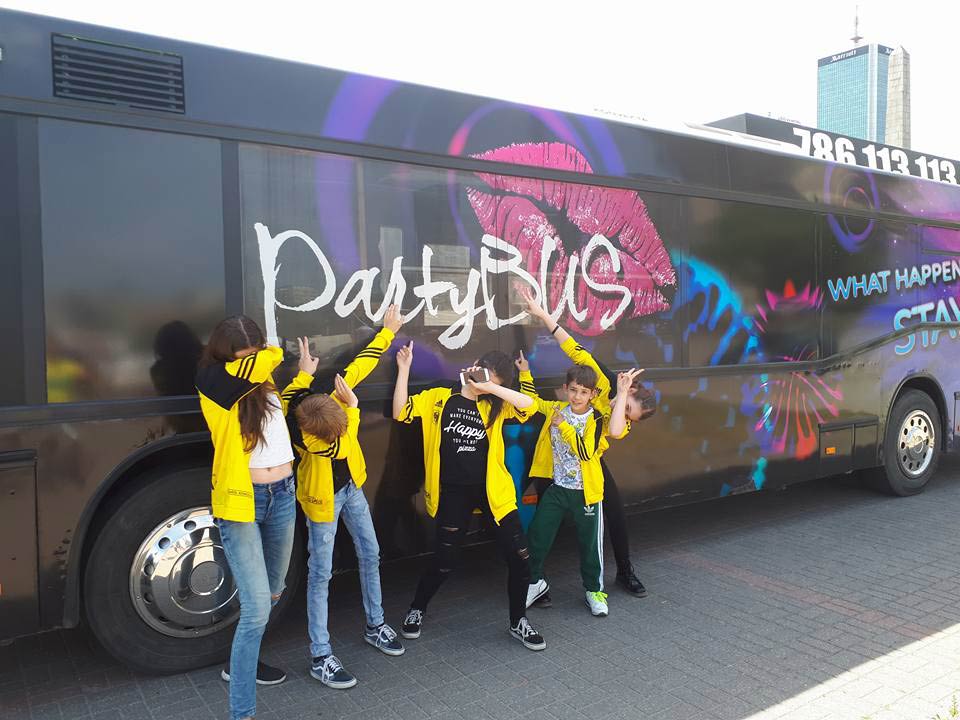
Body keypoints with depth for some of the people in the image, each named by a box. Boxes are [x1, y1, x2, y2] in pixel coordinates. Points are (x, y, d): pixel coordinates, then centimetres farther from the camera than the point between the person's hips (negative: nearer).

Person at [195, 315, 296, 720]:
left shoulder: (267, 380, 7)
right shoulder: (211, 380, -13)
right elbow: (270, 358, -22)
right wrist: (272, 354, -5)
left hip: (282, 495, 7)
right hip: (240, 499, -7)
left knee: (272, 593, 21)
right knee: (257, 607, -10)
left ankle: (241, 663, 45)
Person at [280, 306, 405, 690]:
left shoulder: (332, 393, -19)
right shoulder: (297, 429, -30)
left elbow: (361, 363, -7)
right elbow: (338, 448, -34)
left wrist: (388, 330, 2)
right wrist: (352, 406, -35)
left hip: (351, 487, 6)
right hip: (322, 498, -6)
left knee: (370, 555, 15)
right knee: (321, 574, -1)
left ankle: (375, 625, 34)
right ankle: (321, 658, 8)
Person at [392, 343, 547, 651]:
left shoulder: (494, 406, 4)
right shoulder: (437, 398, 2)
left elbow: (528, 404, -14)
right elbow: (400, 412, -8)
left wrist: (488, 387, -20)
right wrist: (404, 370, -12)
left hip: (492, 489, 2)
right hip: (453, 493, -2)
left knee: (519, 557, 1)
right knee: (444, 561, 5)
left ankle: (518, 622, 24)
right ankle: (416, 610, 35)